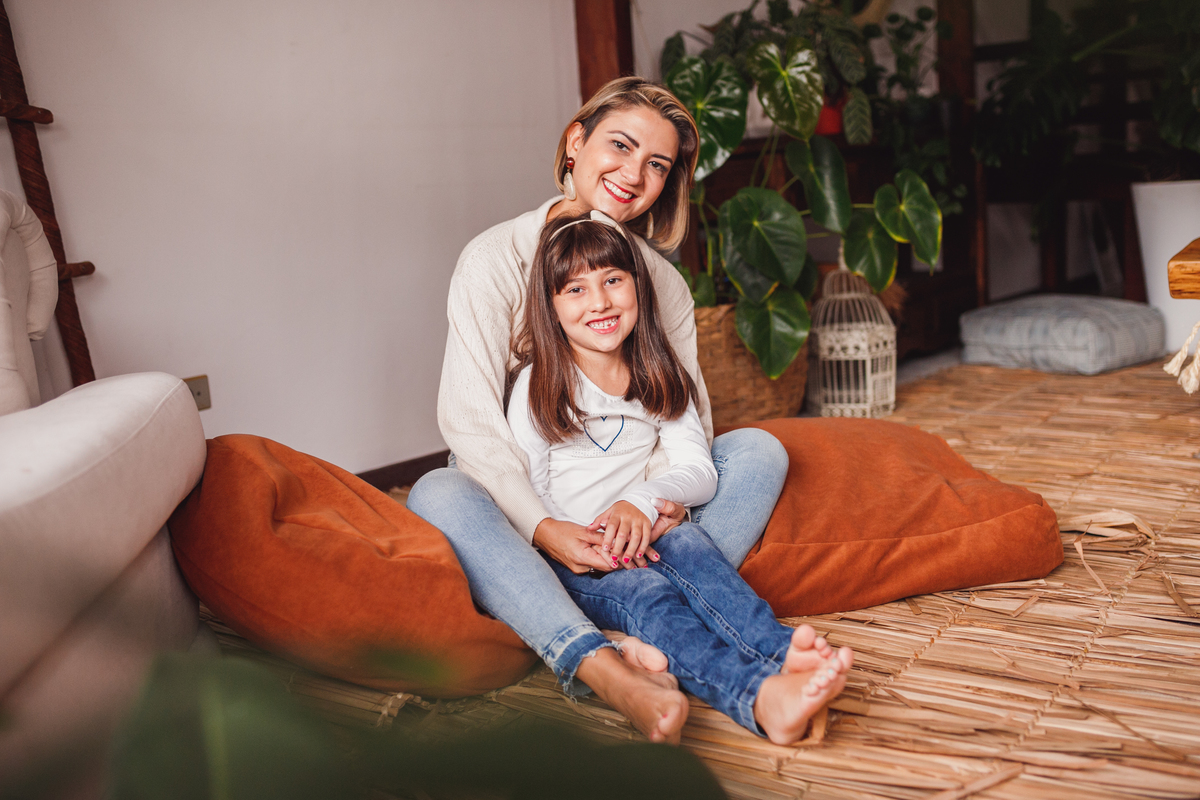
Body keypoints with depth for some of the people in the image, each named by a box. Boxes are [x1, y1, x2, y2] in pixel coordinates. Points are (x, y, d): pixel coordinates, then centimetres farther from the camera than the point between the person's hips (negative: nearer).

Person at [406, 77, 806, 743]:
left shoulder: (664, 280, 6)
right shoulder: (496, 259, -9)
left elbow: (687, 411, -2)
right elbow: (469, 420, -17)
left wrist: (663, 491, -25)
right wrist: (542, 528, -31)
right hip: (523, 504, -4)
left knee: (760, 450, -15)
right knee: (436, 494, -35)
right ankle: (599, 666, -55)